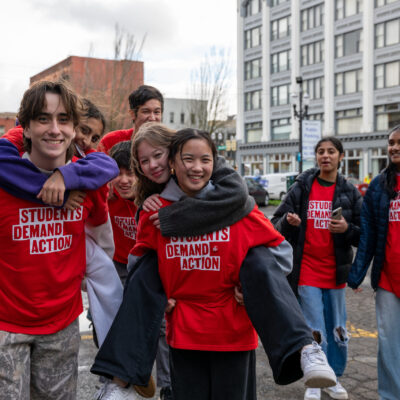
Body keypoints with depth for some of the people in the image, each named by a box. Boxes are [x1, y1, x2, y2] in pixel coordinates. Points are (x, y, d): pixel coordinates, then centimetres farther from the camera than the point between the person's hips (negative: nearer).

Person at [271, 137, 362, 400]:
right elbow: (277, 224, 3)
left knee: (337, 329, 11)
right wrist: (288, 221, -19)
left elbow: (364, 234, 5)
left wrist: (347, 228, -15)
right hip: (307, 270, -2)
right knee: (314, 330, 0)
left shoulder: (349, 192, 4)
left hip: (335, 270, 2)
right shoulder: (301, 188, 1)